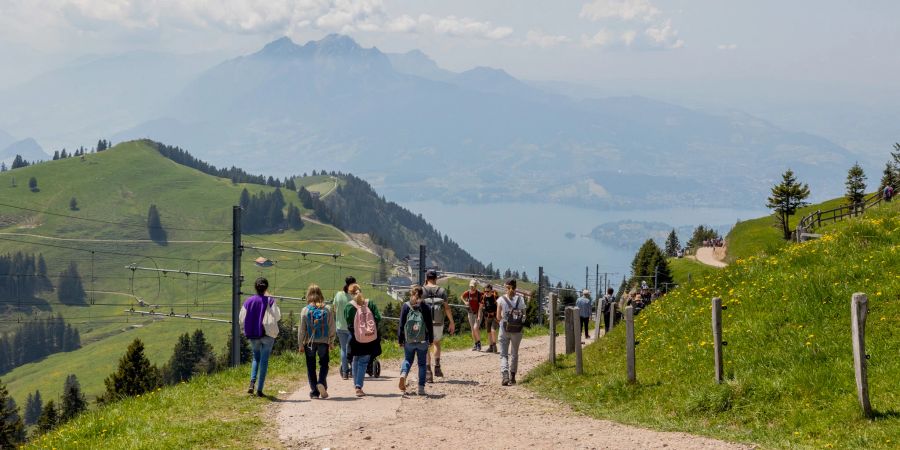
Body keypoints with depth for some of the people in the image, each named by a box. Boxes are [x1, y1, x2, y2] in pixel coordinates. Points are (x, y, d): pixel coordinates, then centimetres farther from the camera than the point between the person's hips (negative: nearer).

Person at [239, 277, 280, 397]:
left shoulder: (248, 302, 0)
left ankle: (252, 383, -1)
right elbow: (277, 317, -7)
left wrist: (246, 331, 19)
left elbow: (242, 320, 4)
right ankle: (259, 389, 0)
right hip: (267, 334, -3)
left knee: (256, 358, 21)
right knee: (264, 361, 3)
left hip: (253, 335, 3)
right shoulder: (270, 301, -9)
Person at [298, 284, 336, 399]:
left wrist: (301, 344, 5)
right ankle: (322, 383, -11)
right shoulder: (327, 310, -5)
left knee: (311, 367, 9)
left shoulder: (305, 310, -9)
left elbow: (302, 329, -5)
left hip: (309, 342, -1)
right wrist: (331, 342, 12)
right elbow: (332, 328, 0)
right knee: (324, 364, 14)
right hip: (324, 342, 1)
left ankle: (314, 391, 8)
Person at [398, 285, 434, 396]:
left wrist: (400, 340, 6)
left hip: (409, 341, 0)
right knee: (422, 364, 10)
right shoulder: (426, 308, -2)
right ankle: (421, 388, 7)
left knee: (407, 359, 17)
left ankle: (403, 373, -13)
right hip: (423, 341, 0)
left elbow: (401, 324, -1)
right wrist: (431, 340, 12)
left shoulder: (405, 306, -3)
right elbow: (429, 326, 2)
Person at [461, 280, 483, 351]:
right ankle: (475, 344, 16)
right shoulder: (467, 293, -2)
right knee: (473, 329, 8)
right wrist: (465, 302, 1)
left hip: (478, 313, -4)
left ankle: (479, 342, -2)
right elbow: (462, 296, 21)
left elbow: (480, 306, -16)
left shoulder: (479, 294, -14)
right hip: (471, 313, 4)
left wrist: (479, 316, -21)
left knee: (476, 328, -18)